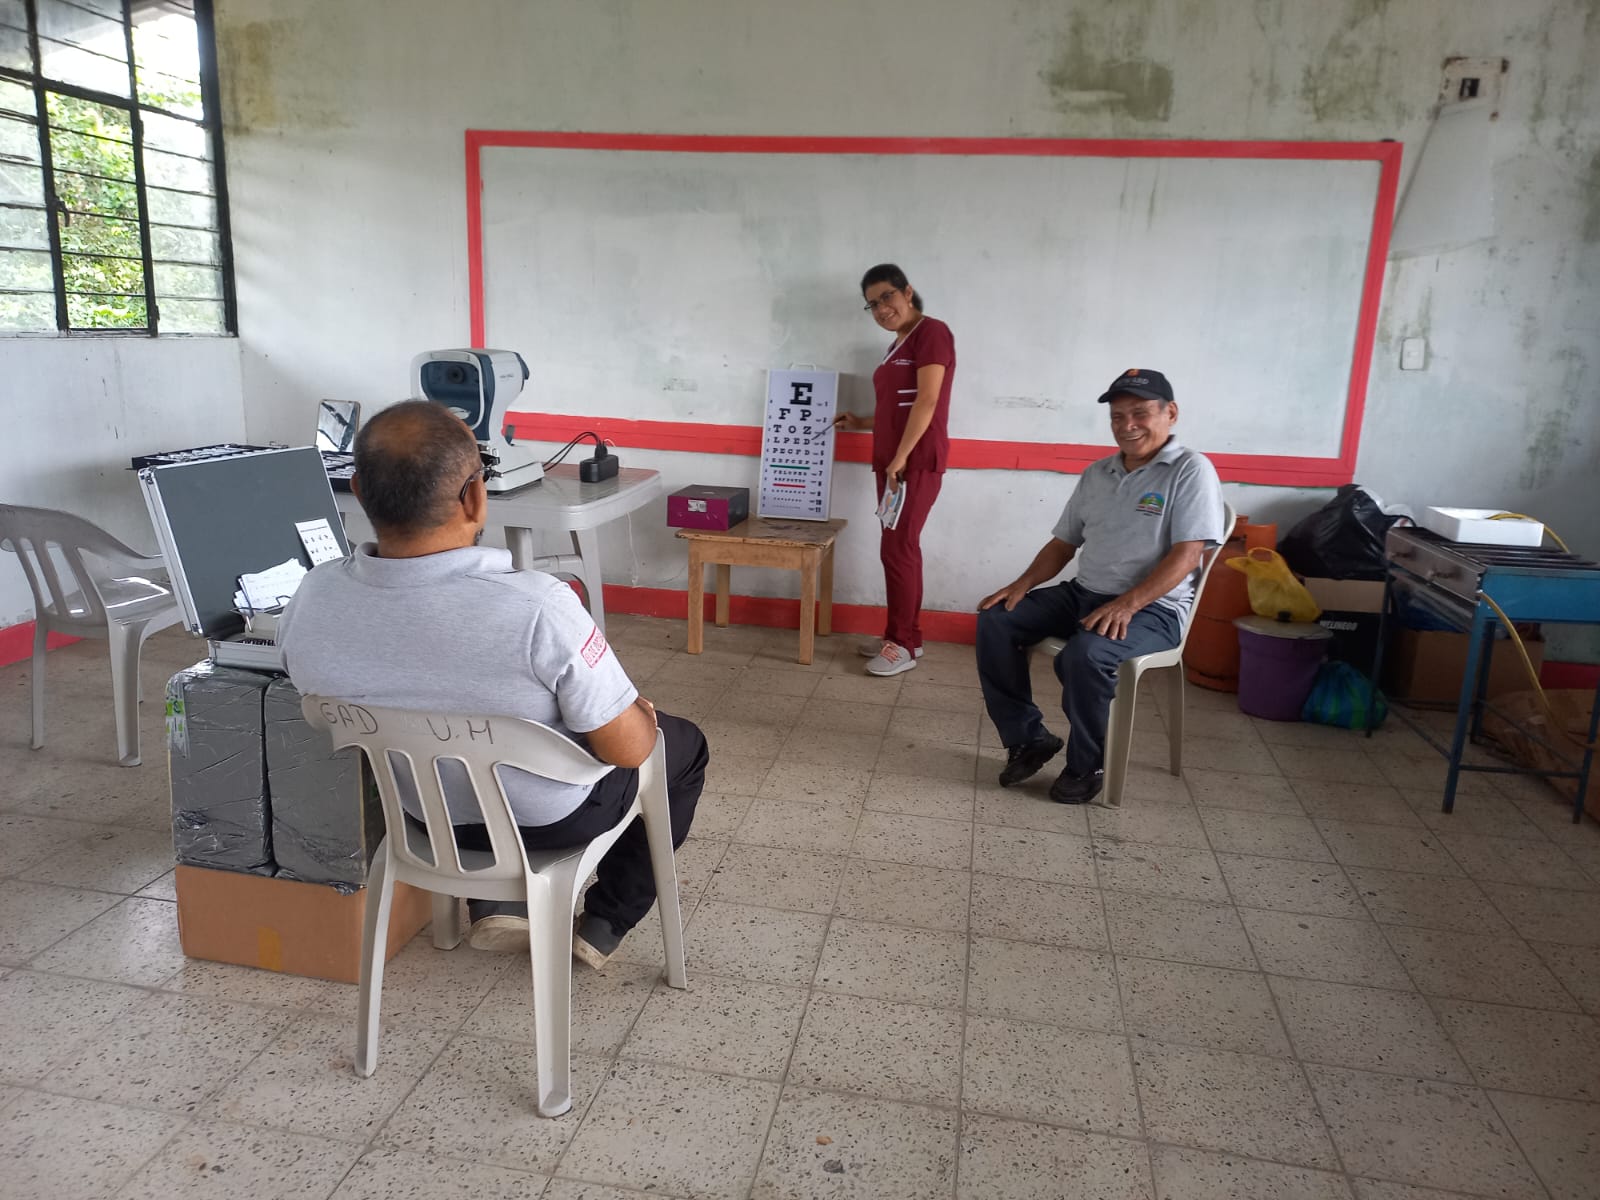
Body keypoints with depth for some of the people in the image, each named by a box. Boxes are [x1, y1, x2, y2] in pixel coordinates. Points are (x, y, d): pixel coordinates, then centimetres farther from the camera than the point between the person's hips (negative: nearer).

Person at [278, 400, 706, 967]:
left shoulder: (309, 601, -20)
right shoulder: (537, 609, -37)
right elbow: (626, 749, -25)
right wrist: (641, 712, -1)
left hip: (424, 810, 5)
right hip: (553, 818, -4)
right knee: (682, 743, 24)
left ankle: (494, 900, 28)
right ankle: (604, 926, 28)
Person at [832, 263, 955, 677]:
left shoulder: (931, 332, -9)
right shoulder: (896, 346, 18)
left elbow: (926, 401, -17)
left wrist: (901, 457, -20)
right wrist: (861, 423, 17)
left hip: (917, 461, -9)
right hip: (892, 461, 9)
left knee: (897, 548, -8)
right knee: (899, 548, 10)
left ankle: (904, 644, 0)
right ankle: (904, 636, 17)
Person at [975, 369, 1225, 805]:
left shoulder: (1191, 470, -8)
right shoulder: (1097, 474, 14)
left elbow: (1186, 555, -17)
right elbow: (1064, 543, 18)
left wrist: (1126, 604, -28)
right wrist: (1022, 583, 0)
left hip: (1152, 608, -7)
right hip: (1082, 593, 7)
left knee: (1085, 653, -35)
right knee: (995, 621, -10)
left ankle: (1087, 765, -11)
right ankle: (1028, 738, -1)